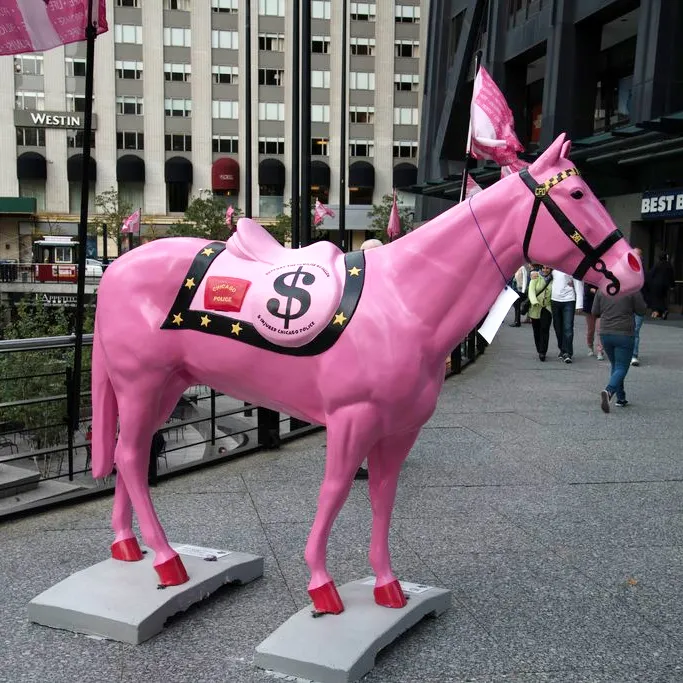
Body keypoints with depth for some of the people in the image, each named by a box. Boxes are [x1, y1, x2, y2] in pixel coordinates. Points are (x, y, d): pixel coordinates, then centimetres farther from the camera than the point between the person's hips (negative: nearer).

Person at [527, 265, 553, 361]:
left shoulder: (553, 280, 4)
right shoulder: (536, 278, 2)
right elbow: (531, 291, -9)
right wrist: (534, 302, -26)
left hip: (547, 307, -1)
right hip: (535, 308, 1)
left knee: (545, 329, -13)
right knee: (536, 330, 8)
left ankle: (542, 352, -13)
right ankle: (539, 350, 23)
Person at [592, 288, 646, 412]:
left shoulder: (602, 290, 2)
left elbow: (595, 312, 5)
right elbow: (641, 311, -2)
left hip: (605, 333, 4)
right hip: (624, 335, -4)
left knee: (615, 365, 19)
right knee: (621, 367, -1)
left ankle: (621, 398, 21)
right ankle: (609, 391, -26)